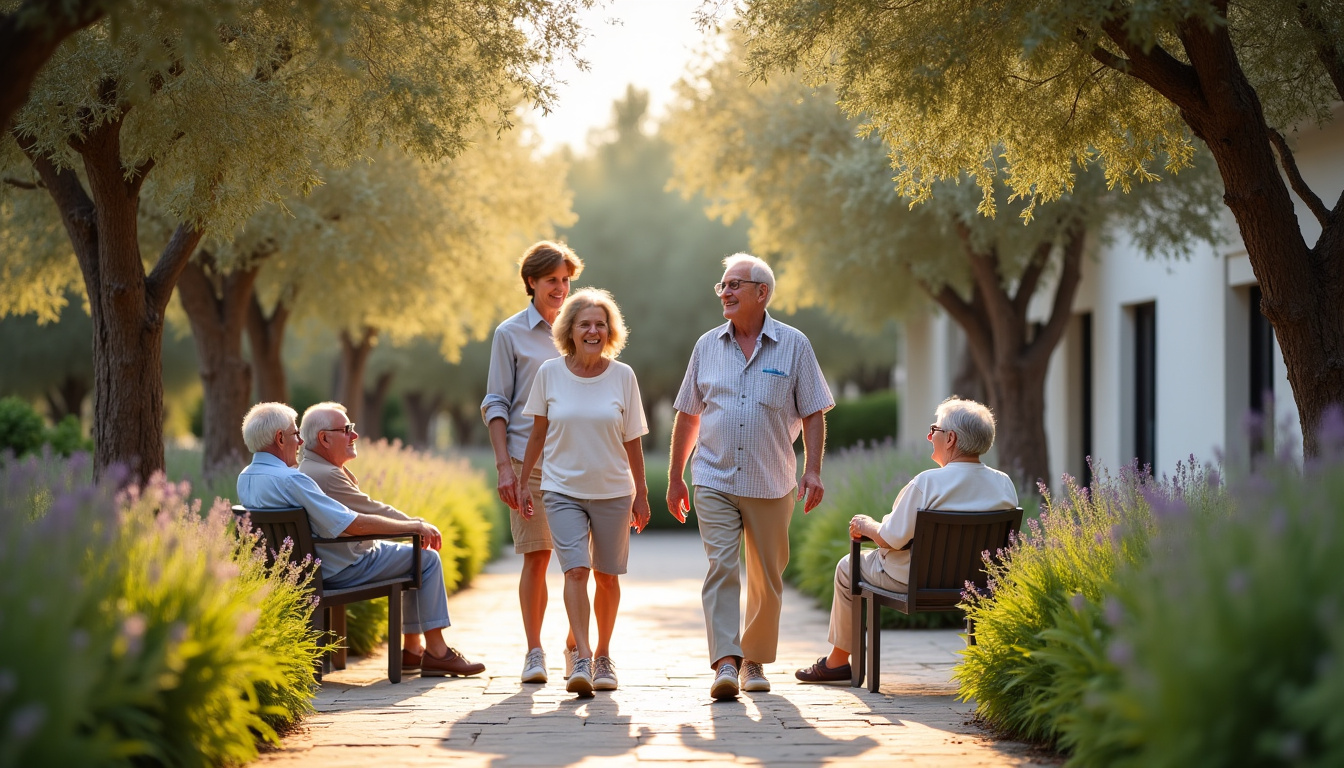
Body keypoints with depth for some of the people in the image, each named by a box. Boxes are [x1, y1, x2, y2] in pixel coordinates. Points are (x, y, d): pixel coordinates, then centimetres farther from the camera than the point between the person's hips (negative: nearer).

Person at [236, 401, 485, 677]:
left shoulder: (245, 478, 0)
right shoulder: (289, 480, -30)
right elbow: (355, 524, -29)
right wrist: (414, 526, -18)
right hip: (336, 571, -10)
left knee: (411, 552, 25)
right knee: (426, 558, 2)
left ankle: (412, 647, 27)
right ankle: (437, 652, 4)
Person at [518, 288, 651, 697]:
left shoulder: (623, 376, -2)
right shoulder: (549, 373, -2)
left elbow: (632, 441, 4)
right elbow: (538, 433, 8)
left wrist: (641, 493, 6)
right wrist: (522, 481, 7)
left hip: (613, 492, 1)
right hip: (563, 490, -1)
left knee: (607, 576, 7)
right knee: (576, 569, -16)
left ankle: (603, 656, 24)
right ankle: (581, 660, -19)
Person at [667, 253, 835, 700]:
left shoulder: (793, 345, 1)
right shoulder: (708, 346, 8)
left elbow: (814, 414, 1)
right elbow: (687, 415, 14)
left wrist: (813, 471, -9)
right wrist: (675, 477, 14)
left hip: (770, 485, -1)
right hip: (714, 480, 1)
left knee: (767, 578, 7)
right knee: (720, 567, -13)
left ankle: (754, 660, 21)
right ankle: (725, 662, -20)